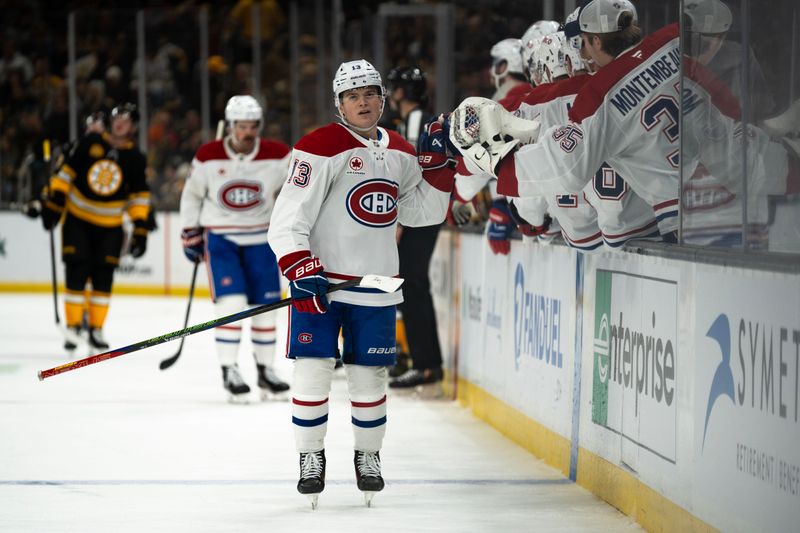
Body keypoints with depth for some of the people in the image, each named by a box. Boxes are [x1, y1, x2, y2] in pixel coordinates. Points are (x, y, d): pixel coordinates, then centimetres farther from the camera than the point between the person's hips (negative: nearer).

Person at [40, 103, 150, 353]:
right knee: (76, 273, -6)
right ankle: (73, 329, 0)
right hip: (77, 218, -1)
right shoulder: (90, 142, -5)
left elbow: (139, 195, 2)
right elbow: (67, 171, -1)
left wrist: (140, 227, -3)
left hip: (109, 226, 1)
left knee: (103, 278, 1)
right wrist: (53, 199, -5)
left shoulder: (135, 159, -2)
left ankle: (96, 330, 11)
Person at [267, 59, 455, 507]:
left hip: (375, 286, 4)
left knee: (370, 375, 7)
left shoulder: (399, 153, 10)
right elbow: (287, 221, -15)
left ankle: (368, 455, 26)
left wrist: (436, 164, 4)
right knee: (314, 369, -7)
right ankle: (311, 457, 10)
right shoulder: (321, 149, -11)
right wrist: (300, 268, -27)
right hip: (320, 281, -4)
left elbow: (423, 211, 16)